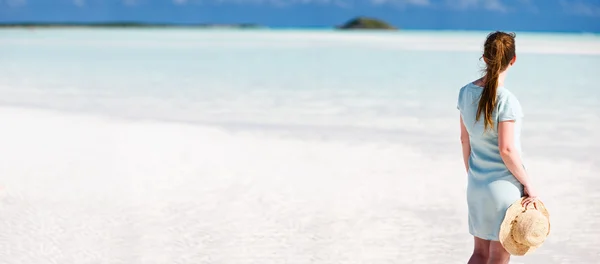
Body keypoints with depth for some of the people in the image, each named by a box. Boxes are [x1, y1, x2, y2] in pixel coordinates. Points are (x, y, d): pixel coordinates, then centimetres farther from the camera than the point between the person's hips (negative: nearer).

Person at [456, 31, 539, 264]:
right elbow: (506, 150, -20)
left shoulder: (466, 93, 1)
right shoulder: (506, 100, -19)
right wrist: (528, 184, -10)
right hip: (504, 185, -6)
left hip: (476, 185, 6)